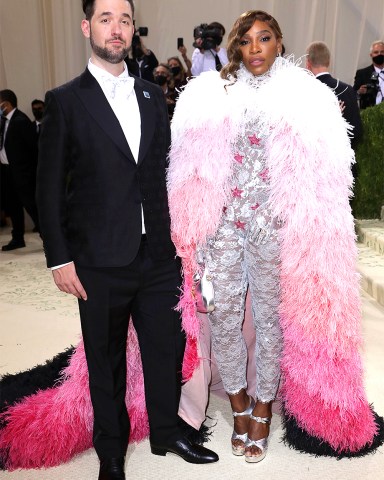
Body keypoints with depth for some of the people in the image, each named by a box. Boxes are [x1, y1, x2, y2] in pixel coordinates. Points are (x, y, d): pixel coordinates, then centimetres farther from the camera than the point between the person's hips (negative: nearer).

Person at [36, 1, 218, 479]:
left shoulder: (153, 96, 11)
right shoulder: (65, 100, -1)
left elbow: (165, 171, 12)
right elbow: (49, 187, -3)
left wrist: (175, 237, 7)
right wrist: (59, 258, -7)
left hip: (158, 256, 4)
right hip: (101, 261, -3)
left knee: (167, 350, 14)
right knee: (106, 361, 13)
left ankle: (166, 431, 40)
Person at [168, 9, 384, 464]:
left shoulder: (305, 97, 3)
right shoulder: (209, 94, 7)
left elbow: (321, 175, 1)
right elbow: (193, 168, 6)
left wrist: (307, 237, -6)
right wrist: (193, 231, 2)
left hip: (275, 228, -1)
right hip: (221, 224, 2)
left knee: (272, 317, 9)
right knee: (223, 316, 7)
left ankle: (263, 408, 30)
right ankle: (238, 402, 30)